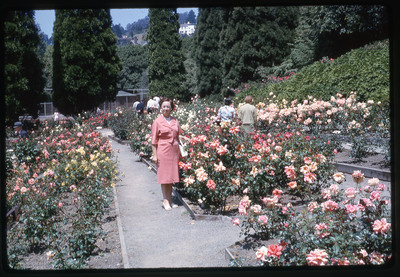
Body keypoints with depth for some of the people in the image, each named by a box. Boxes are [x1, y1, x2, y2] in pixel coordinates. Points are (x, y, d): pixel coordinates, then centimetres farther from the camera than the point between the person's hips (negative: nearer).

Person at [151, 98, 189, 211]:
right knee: (164, 176, 1)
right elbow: (154, 140, -4)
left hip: (174, 150, 4)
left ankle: (170, 200, 19)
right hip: (163, 151, -4)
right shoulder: (157, 122, -3)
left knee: (171, 175, 10)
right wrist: (154, 155, -8)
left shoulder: (175, 121, 9)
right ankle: (165, 200, 10)